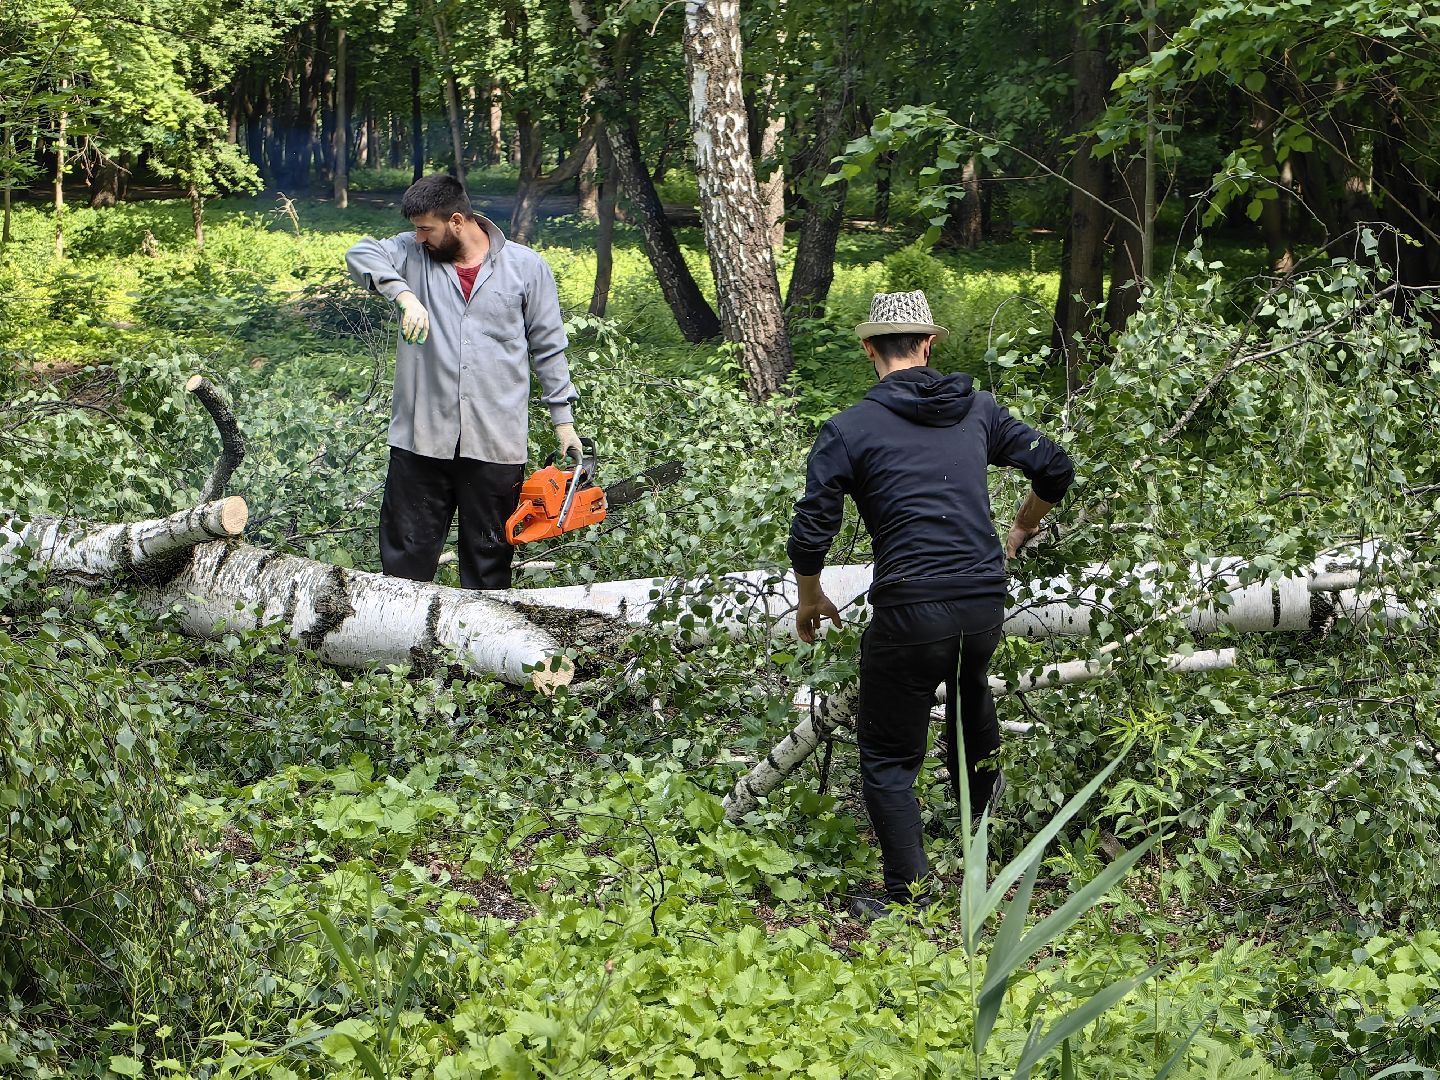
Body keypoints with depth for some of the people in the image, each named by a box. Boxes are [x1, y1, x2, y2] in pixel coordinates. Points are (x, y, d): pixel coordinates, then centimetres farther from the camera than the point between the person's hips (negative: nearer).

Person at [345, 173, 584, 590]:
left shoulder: (526, 267, 3)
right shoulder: (413, 254, 4)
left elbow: (548, 349, 8)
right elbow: (361, 254, -13)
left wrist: (564, 421, 6)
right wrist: (405, 294, -28)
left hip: (496, 444, -1)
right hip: (420, 440, 1)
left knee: (489, 557, 8)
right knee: (406, 555, 5)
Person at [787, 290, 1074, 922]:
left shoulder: (849, 430, -4)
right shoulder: (976, 410, 8)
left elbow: (810, 535, -6)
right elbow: (1055, 470, 15)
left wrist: (810, 600, 13)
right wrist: (1021, 531, 34)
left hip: (911, 614, -5)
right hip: (987, 602, 5)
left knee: (887, 756, 8)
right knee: (971, 692, 34)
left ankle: (908, 896, 5)